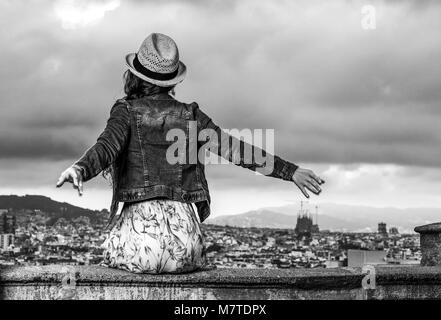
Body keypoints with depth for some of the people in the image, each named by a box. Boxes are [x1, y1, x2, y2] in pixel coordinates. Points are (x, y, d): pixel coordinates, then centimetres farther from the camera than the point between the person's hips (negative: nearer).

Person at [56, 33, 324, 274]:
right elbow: (235, 149, 5)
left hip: (139, 228, -2)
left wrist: (80, 169, -36)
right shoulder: (190, 115, 10)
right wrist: (290, 171, 8)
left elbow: (106, 147, -18)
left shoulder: (127, 112, 3)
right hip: (183, 232, 2)